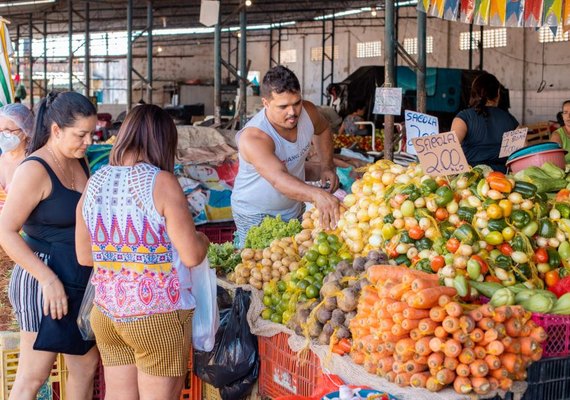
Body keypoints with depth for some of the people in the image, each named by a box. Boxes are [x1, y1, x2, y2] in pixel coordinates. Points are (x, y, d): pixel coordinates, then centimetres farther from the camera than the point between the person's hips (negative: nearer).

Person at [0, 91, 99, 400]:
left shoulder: (78, 161, 7)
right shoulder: (35, 170, -17)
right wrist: (49, 280, -24)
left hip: (80, 280, 8)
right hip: (44, 283, -8)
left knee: (86, 365, 16)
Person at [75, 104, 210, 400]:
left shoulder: (95, 183, 2)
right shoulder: (161, 182, -14)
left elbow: (84, 256, 11)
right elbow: (191, 256, -13)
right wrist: (202, 239, 8)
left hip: (105, 314, 6)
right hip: (158, 317, -5)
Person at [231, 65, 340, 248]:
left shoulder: (307, 111, -14)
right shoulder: (253, 137, -35)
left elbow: (322, 130, 12)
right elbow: (279, 179, -51)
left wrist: (327, 166, -1)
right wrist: (317, 195, -66)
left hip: (294, 209, 6)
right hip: (255, 216, -6)